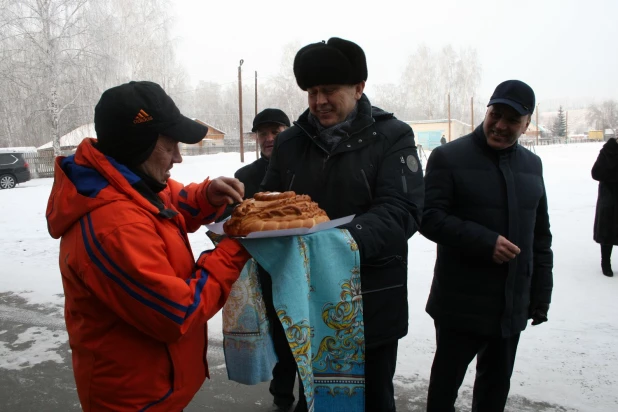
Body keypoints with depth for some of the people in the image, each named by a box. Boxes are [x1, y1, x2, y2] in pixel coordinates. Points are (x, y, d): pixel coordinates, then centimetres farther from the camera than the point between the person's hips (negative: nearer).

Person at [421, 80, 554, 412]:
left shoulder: (532, 164, 10)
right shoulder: (449, 157, -8)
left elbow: (540, 233, 14)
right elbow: (429, 217, -15)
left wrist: (541, 293, 11)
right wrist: (485, 242, -24)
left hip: (513, 305, 6)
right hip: (461, 303, -5)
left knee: (497, 382, 19)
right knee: (446, 379, 8)